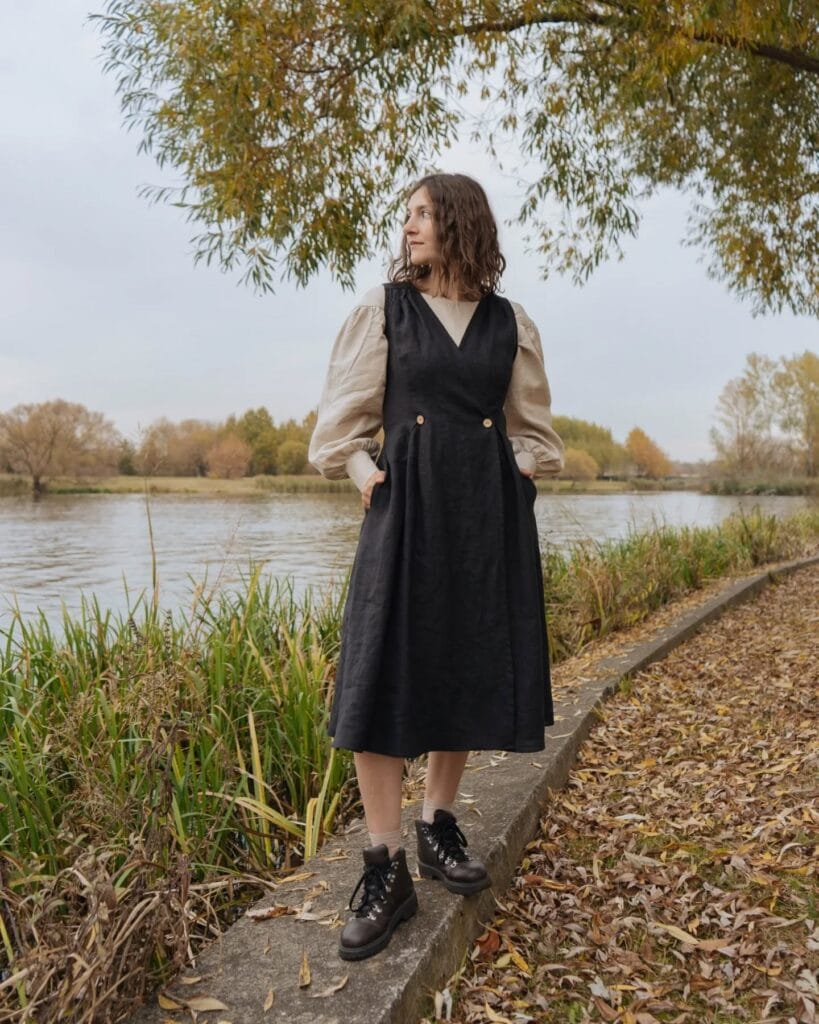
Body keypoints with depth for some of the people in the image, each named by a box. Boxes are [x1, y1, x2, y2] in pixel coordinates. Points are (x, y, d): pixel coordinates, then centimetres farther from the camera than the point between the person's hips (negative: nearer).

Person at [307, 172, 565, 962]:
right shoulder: (383, 307, 6)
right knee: (381, 673, -8)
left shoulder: (510, 323, 10)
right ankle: (386, 870, 2)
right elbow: (344, 416, 6)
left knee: (468, 667, 7)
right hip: (407, 500, -2)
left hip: (489, 510, 3)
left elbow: (533, 426, 17)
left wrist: (518, 477, 2)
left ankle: (438, 826, 25)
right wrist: (366, 475, -6)